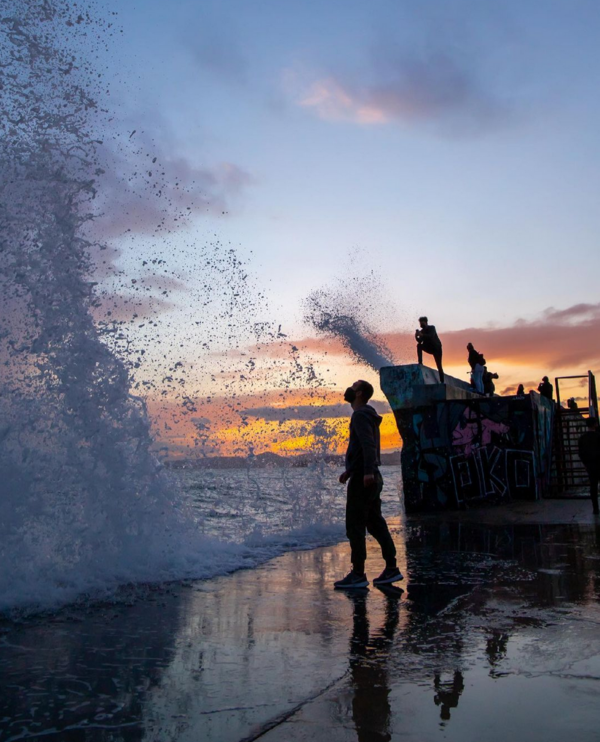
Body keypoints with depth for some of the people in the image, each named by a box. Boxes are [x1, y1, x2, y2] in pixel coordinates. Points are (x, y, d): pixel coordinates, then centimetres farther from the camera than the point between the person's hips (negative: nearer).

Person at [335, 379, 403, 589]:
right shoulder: (366, 415, 20)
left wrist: (367, 471, -35)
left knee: (355, 526, -5)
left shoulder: (360, 415, -11)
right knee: (376, 524, 12)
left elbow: (368, 443, -25)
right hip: (372, 479, 10)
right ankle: (391, 569, 15)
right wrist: (349, 471, 29)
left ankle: (358, 574, -1)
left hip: (362, 480, -10)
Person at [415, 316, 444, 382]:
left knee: (439, 366, -8)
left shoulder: (432, 327, -12)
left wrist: (422, 335, -40)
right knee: (419, 345, -22)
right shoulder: (422, 331, 1)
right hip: (429, 347, 4)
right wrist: (417, 337, -25)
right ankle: (420, 363, -25)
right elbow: (420, 341, -5)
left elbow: (431, 336, -30)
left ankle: (442, 381, -4)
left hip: (436, 348, -4)